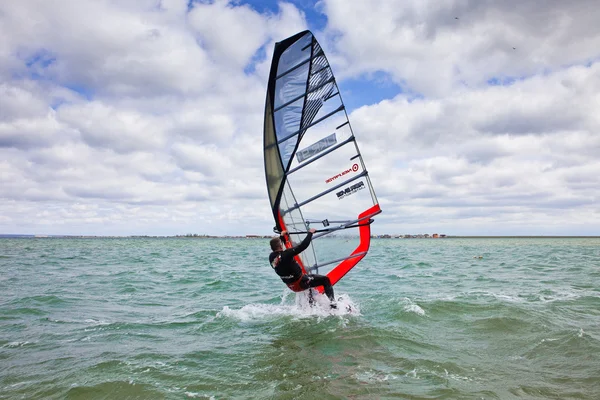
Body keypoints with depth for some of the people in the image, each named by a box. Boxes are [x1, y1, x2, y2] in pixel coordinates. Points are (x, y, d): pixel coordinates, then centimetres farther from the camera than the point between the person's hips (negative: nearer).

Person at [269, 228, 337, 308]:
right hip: (301, 283, -8)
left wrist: (281, 236, 27)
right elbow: (302, 246, -27)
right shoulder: (285, 255, -29)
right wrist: (310, 233, -13)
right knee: (325, 280, -1)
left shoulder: (271, 257, -6)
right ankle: (332, 302, -12)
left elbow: (276, 250, 19)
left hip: (291, 286, 8)